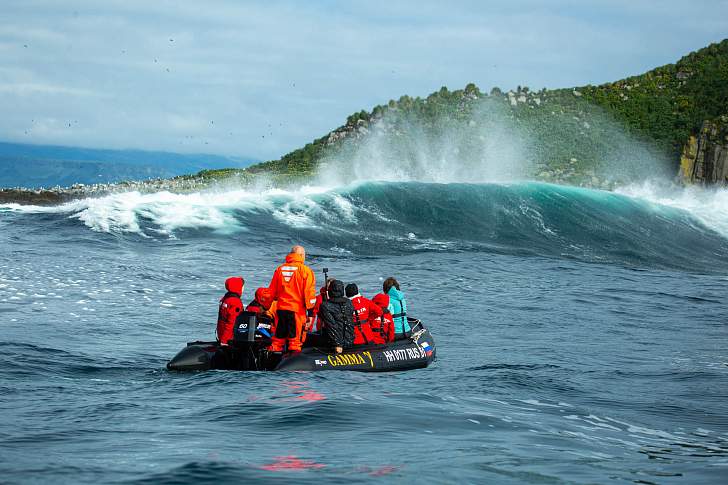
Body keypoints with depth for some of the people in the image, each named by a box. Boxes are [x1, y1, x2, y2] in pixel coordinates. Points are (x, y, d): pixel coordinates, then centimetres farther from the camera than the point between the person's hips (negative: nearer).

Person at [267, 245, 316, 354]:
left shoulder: (280, 269, 8)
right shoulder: (305, 270, -5)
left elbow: (272, 291, 15)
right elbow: (309, 292, -7)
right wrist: (310, 312, -3)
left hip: (281, 308, 4)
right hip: (297, 310, -4)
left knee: (278, 337, 13)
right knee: (295, 338, 0)